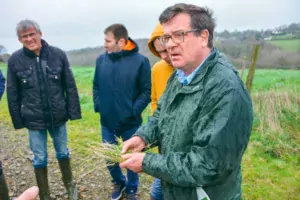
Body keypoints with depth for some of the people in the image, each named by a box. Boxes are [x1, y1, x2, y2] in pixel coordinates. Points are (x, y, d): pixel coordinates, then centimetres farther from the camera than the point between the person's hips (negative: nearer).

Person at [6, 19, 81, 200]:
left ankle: (70, 185, 41)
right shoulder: (15, 60, -6)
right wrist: (17, 120, 0)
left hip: (58, 117, 1)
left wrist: (73, 111, -4)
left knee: (63, 152, 17)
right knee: (40, 158, 11)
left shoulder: (58, 54, -7)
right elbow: (12, 94, 0)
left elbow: (70, 86, -3)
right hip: (34, 120, 0)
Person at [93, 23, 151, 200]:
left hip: (130, 123, -3)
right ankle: (119, 183, 46)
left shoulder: (140, 61, -12)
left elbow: (147, 91, -9)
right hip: (107, 121, 4)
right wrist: (98, 105, -1)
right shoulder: (101, 59, 0)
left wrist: (134, 111, -17)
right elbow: (96, 85, 11)